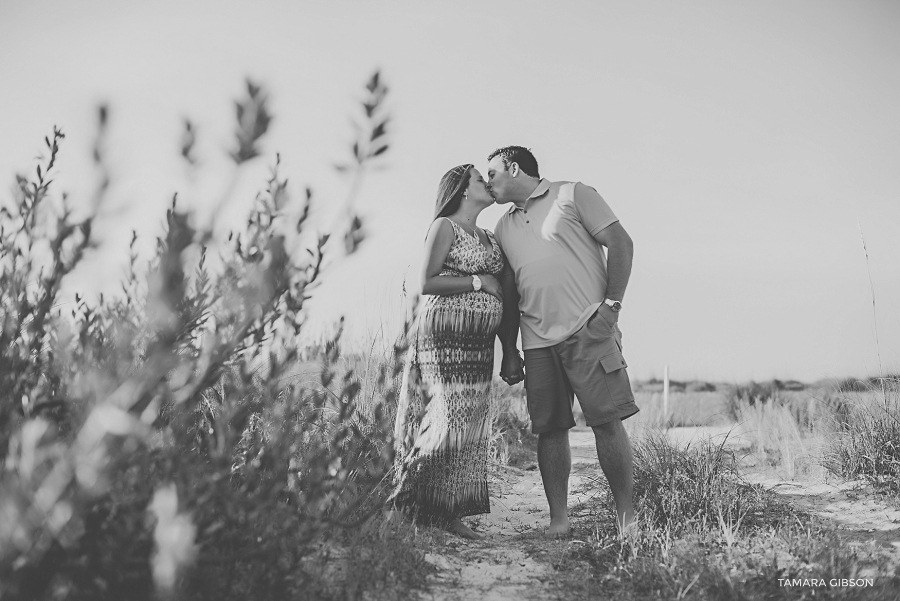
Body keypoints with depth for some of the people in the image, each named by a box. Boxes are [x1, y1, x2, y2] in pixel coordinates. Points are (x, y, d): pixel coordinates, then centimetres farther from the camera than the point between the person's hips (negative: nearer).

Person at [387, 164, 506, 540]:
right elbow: (426, 283, -11)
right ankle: (406, 506, -3)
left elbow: (501, 290, 23)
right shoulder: (444, 227, -2)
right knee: (451, 418, -14)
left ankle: (449, 515, 9)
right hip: (445, 333, -8)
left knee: (472, 424, 4)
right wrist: (478, 282, -11)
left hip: (480, 343, 8)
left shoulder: (489, 238, 20)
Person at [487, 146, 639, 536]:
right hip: (538, 342, 5)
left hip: (588, 331, -5)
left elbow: (620, 243, -1)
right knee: (550, 429, 3)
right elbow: (508, 293, 22)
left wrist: (612, 303, -10)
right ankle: (558, 519, 10)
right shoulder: (504, 227, 21)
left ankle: (627, 515, 3)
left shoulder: (572, 195, 5)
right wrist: (509, 352, 16)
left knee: (608, 421, -7)